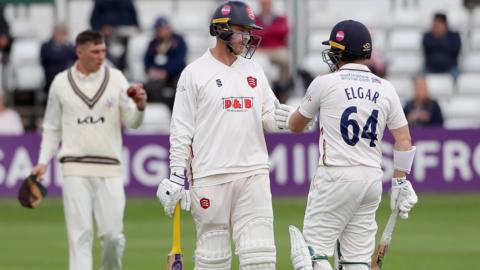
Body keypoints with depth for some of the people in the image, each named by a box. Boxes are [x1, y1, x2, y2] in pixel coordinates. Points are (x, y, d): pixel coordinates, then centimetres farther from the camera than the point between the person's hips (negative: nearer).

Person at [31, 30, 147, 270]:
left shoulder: (116, 79, 5)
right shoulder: (61, 83, 5)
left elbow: (131, 122, 3)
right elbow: (52, 128, 13)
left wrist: (140, 106, -18)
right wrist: (43, 162, 4)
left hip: (110, 169, 0)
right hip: (75, 169, 0)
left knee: (112, 234, -2)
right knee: (80, 235, -5)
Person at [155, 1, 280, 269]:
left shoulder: (254, 70, 13)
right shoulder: (196, 73, 0)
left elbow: (271, 118, 12)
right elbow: (181, 129, -1)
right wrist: (176, 176, -6)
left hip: (253, 174, 4)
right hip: (210, 176, -4)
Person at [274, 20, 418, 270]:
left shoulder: (326, 83, -4)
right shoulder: (386, 89, 7)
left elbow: (296, 126, 11)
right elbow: (404, 141, 6)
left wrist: (286, 118, 34)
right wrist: (400, 183, 14)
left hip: (335, 177, -5)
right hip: (372, 179, 5)